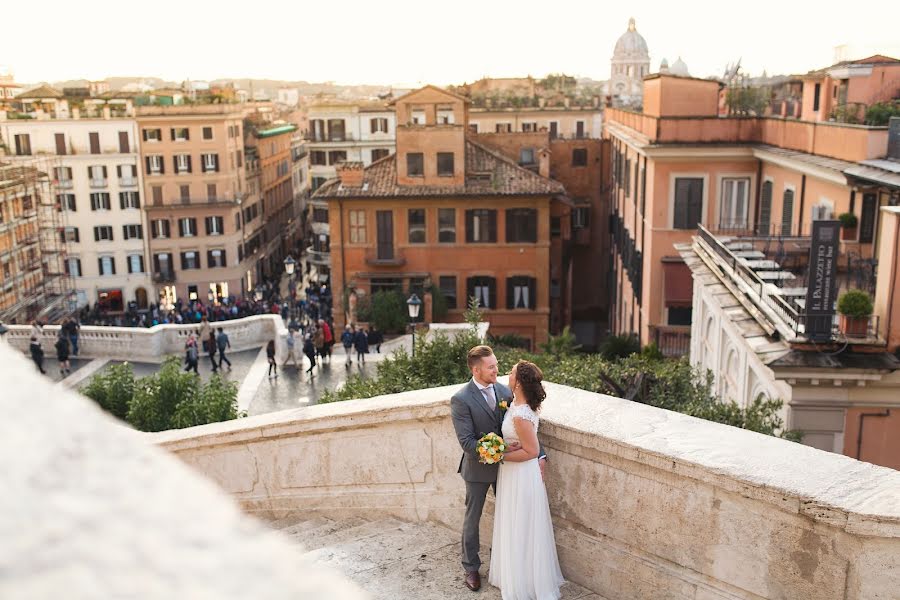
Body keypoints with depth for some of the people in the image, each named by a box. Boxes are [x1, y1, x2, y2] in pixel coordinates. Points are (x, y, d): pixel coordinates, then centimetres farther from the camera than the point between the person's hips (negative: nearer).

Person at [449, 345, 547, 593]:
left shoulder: (505, 391, -7)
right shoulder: (461, 399, -21)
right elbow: (466, 442, -23)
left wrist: (539, 455, -16)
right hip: (478, 468, -4)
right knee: (472, 519, 13)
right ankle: (471, 567, 32)